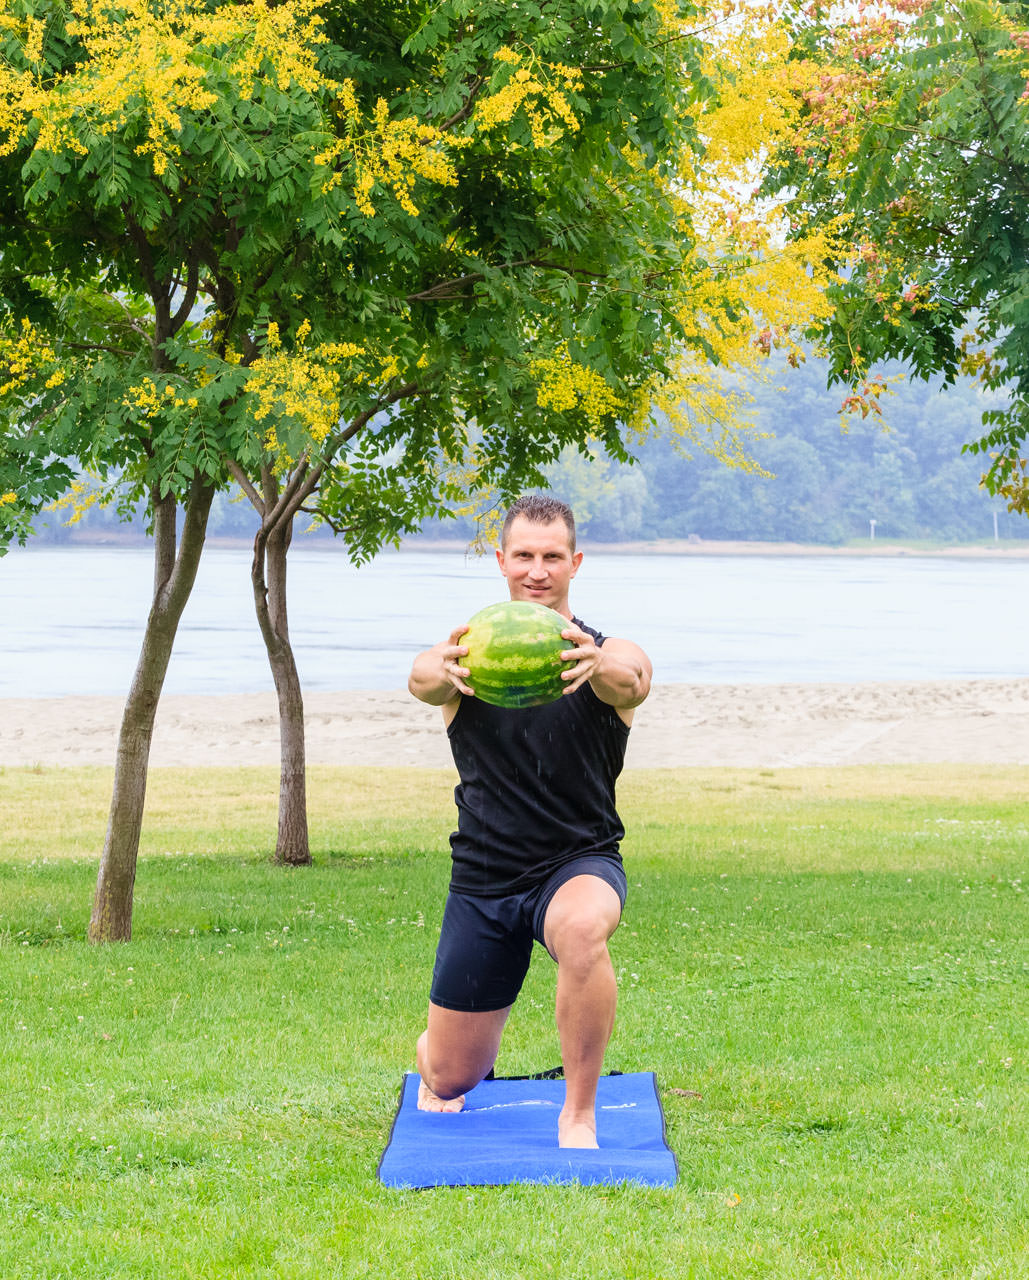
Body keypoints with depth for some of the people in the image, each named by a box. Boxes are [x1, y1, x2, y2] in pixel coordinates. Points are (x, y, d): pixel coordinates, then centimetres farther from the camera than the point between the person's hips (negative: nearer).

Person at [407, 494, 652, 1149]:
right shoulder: (473, 651, -3)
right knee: (451, 1079, 6)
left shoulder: (611, 655, -5)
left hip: (580, 862, -2)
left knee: (582, 927, -39)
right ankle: (435, 1068, 47)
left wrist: (601, 666, -55)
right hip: (484, 874, 2)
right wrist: (444, 669, -52)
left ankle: (580, 1114, -21)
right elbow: (424, 679, -26)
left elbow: (631, 680, -30)